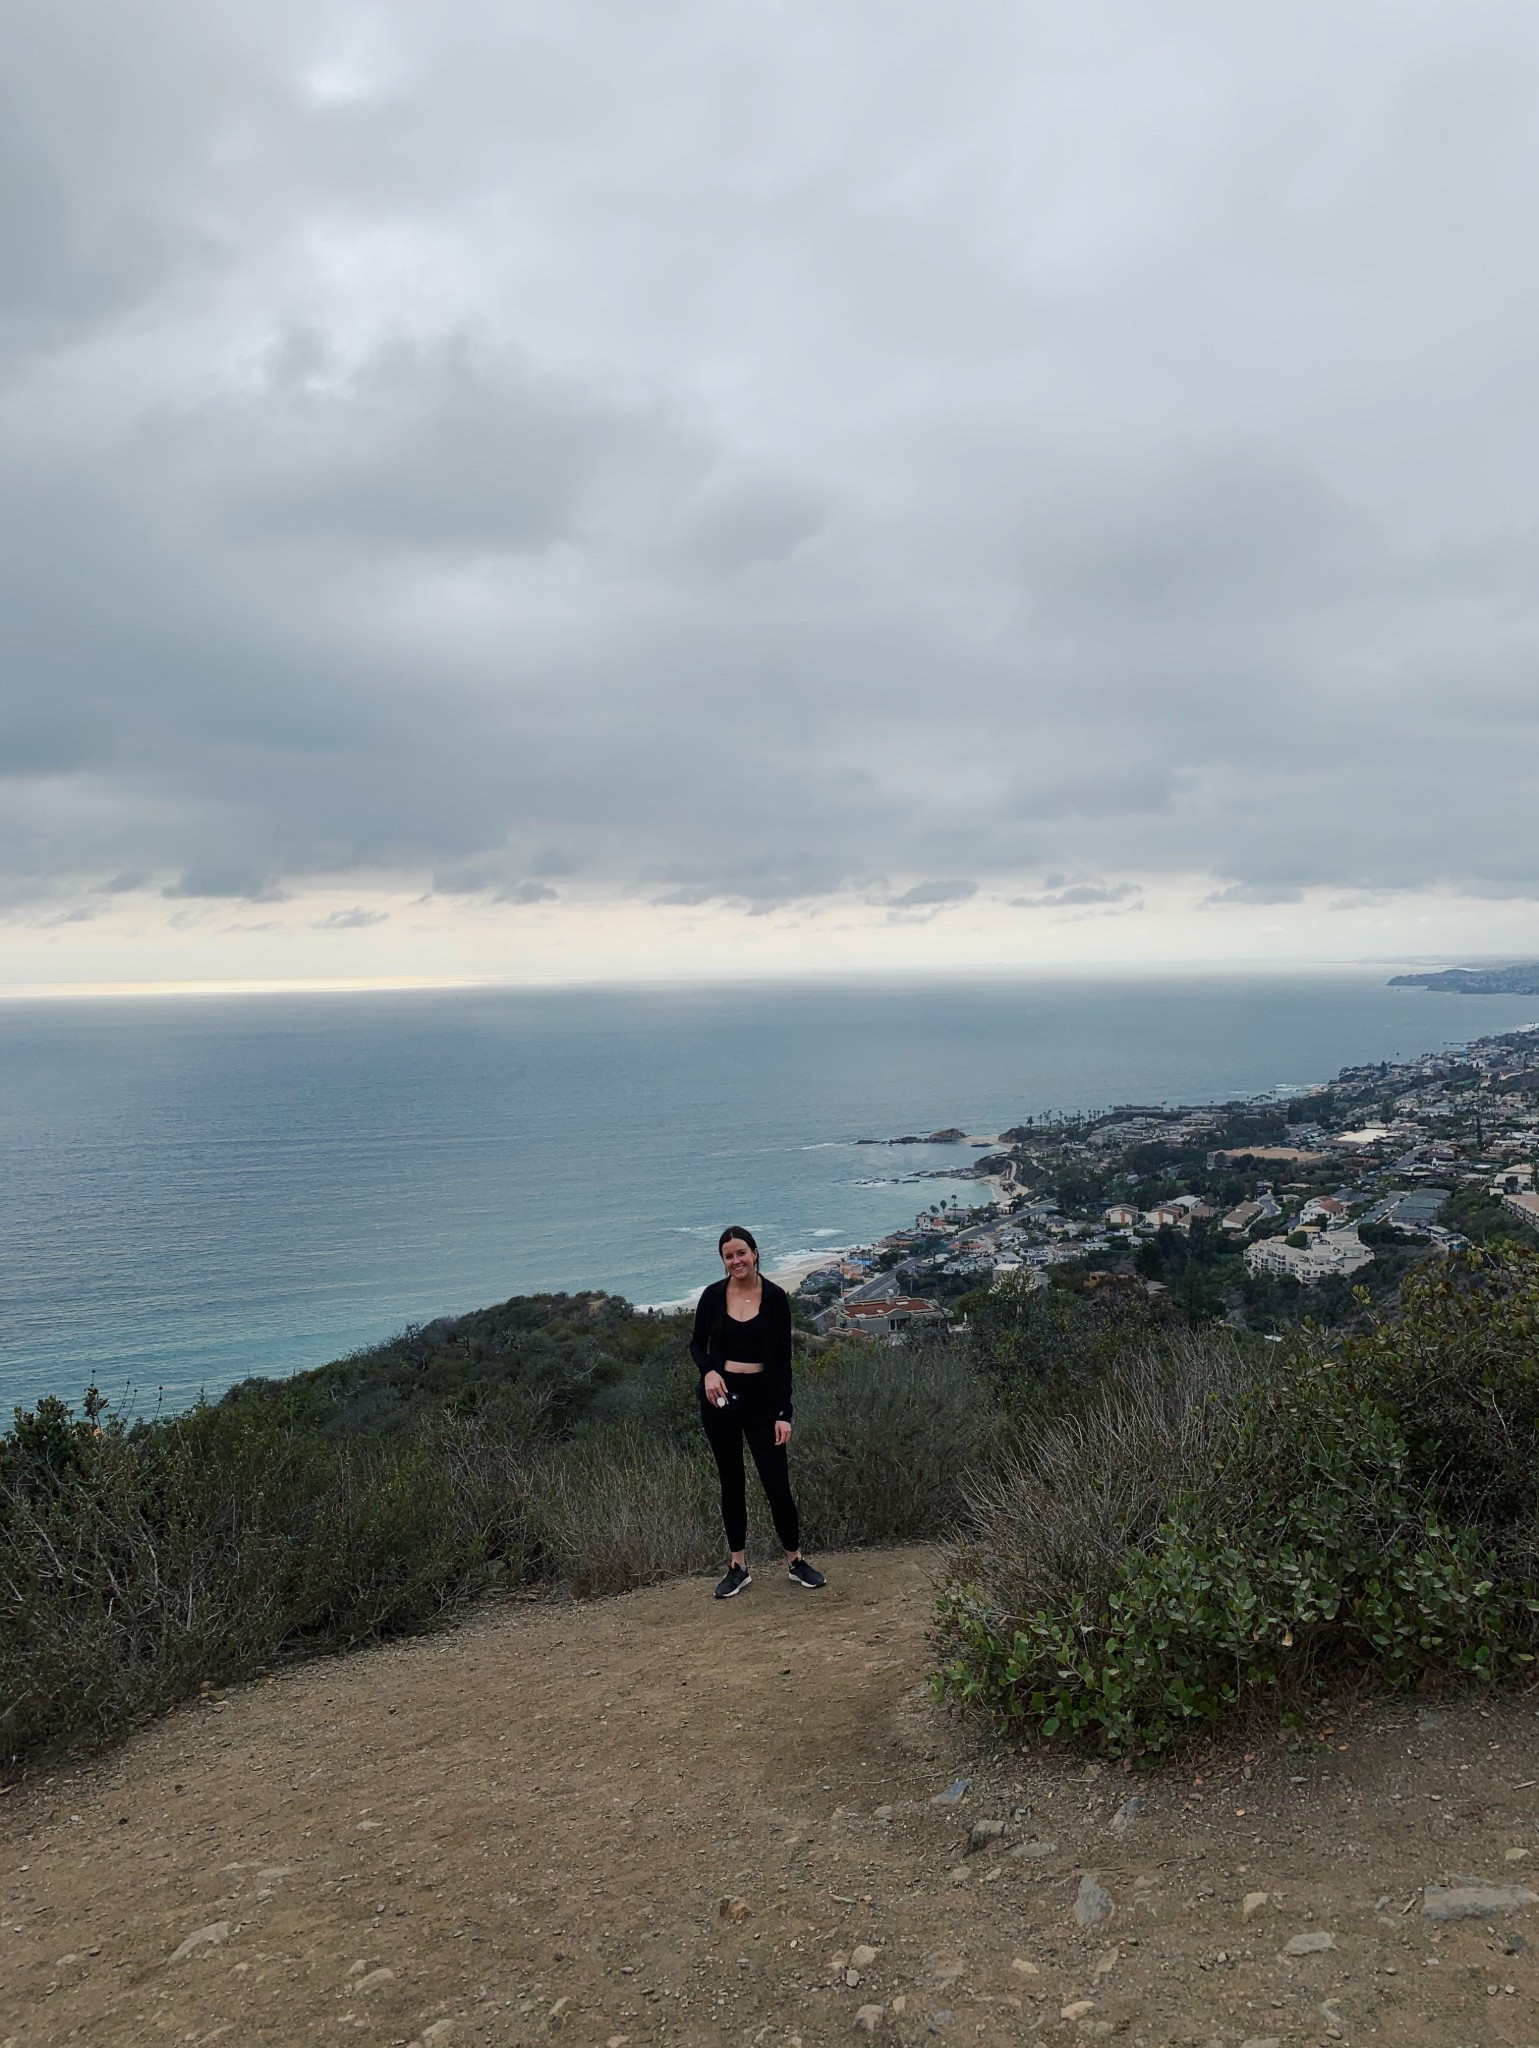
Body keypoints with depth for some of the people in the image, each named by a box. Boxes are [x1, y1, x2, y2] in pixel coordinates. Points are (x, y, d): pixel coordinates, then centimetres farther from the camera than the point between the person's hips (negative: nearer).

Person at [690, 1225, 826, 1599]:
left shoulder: (775, 1297, -6)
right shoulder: (713, 1295, -3)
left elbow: (783, 1360, -5)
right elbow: (697, 1344, 9)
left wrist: (784, 1413, -9)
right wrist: (709, 1370, -13)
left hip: (761, 1396, -1)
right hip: (719, 1396, 2)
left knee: (776, 1481, 0)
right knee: (731, 1481, 10)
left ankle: (796, 1561, 18)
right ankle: (738, 1567, 21)